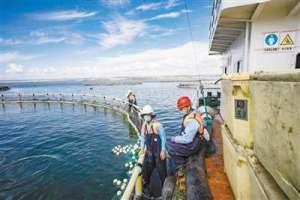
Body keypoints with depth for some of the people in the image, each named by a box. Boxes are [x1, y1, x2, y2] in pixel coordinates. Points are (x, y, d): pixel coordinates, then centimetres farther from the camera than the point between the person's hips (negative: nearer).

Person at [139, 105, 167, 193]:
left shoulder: (158, 125, -21)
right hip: (149, 151, 5)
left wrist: (163, 151, -15)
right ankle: (145, 185, 36)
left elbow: (163, 138, -15)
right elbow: (143, 137, 10)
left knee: (161, 169, 10)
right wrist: (142, 148, 8)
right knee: (146, 168, 13)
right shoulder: (144, 126, -2)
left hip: (158, 151, -5)